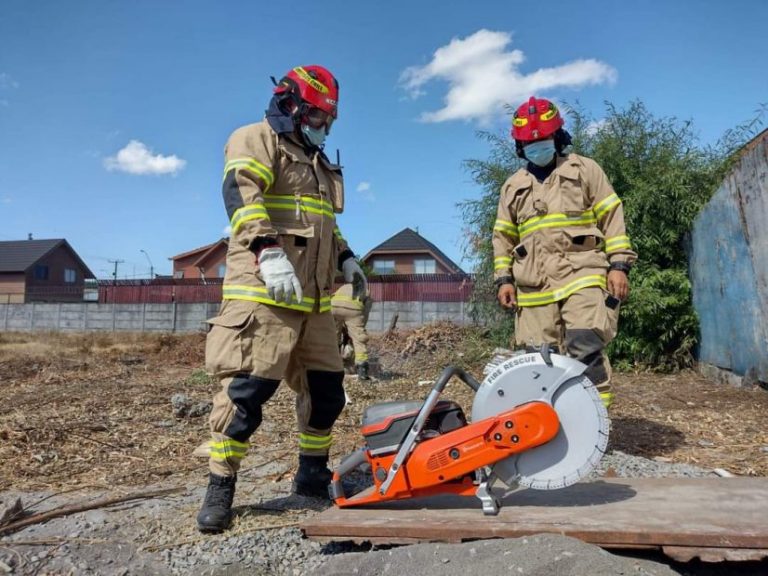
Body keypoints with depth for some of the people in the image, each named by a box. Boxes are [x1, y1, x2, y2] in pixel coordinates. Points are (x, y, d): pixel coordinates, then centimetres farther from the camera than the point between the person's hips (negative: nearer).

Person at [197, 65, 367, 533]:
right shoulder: (256, 139, 3)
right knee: (248, 388, -11)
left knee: (327, 388, 10)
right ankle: (220, 488, 3)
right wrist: (268, 250, -29)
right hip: (265, 291, -8)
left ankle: (313, 475, 25)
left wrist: (345, 257, 21)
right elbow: (241, 195, -16)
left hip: (314, 299, 9)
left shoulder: (317, 161, 29)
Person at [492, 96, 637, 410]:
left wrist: (619, 265, -4)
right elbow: (503, 237, 20)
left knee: (585, 350, -19)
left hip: (582, 275, -3)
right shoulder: (513, 186, 21)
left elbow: (612, 219, 7)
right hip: (534, 284, 4)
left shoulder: (585, 170, 12)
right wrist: (504, 278, 8)